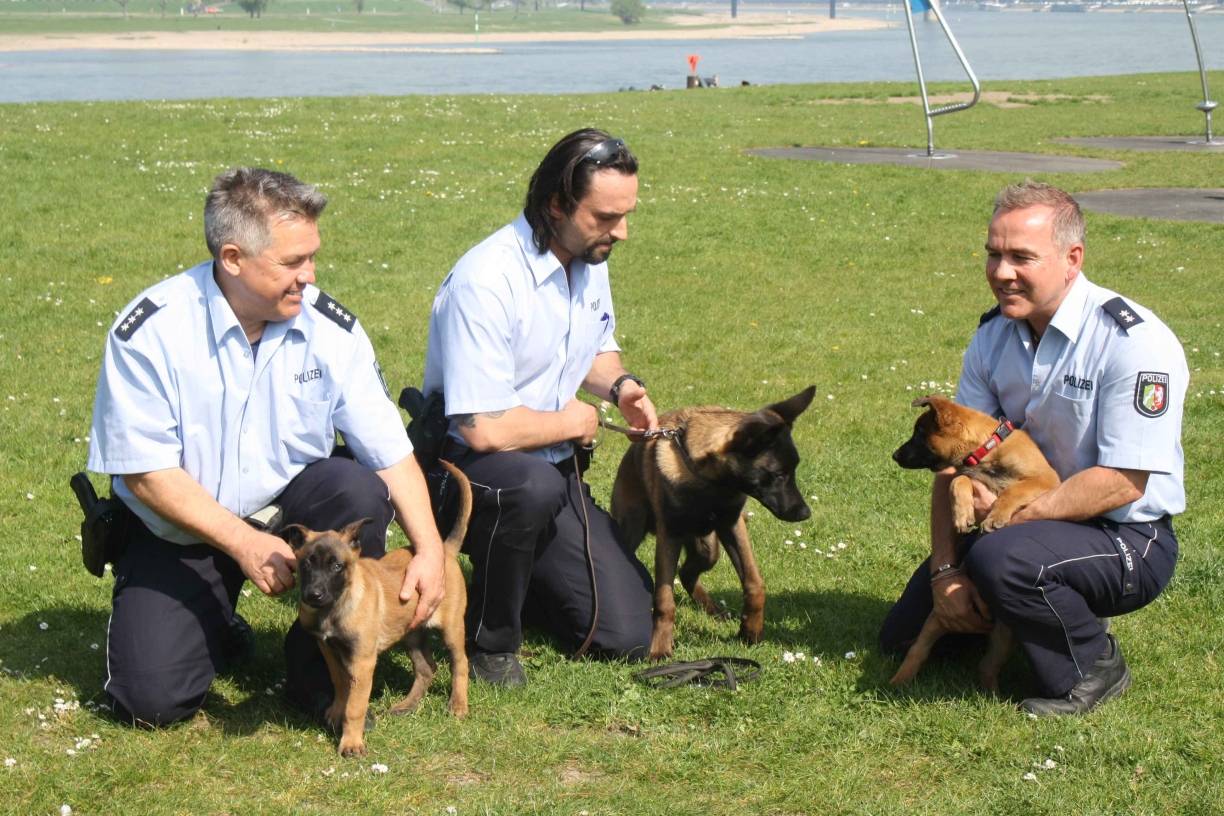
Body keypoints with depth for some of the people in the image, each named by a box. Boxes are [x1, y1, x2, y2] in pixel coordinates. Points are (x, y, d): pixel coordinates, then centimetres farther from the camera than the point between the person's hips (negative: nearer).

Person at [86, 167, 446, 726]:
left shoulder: (331, 328, -11)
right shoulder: (151, 329, -19)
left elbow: (390, 451, -8)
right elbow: (146, 474, -18)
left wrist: (429, 548, -22)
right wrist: (243, 542, -27)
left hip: (289, 502, 3)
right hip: (178, 530, -2)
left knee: (360, 492, -29)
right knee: (153, 697, -19)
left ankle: (320, 675, -8)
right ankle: (217, 628, 19)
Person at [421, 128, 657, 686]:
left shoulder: (590, 261, 2)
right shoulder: (485, 282, -25)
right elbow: (485, 429, -29)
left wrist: (620, 384, -1)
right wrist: (571, 422, -13)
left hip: (552, 472, 7)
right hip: (464, 469, -7)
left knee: (625, 635, -4)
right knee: (534, 483, -43)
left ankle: (510, 577, 24)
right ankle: (489, 639, -18)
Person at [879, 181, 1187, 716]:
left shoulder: (1133, 342, -22)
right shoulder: (994, 336, 0)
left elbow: (1122, 483, -25)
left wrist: (1012, 515, -26)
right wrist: (944, 569, -16)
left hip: (1127, 540, -7)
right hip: (1031, 521, 7)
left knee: (1001, 558, -37)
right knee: (904, 638, 6)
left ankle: (1091, 670, -9)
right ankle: (1063, 610, 23)